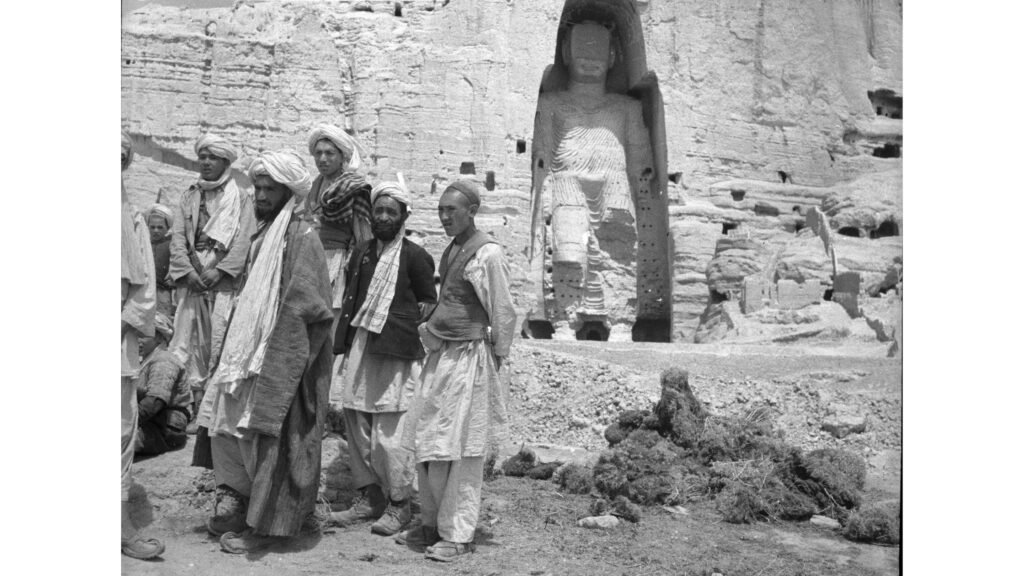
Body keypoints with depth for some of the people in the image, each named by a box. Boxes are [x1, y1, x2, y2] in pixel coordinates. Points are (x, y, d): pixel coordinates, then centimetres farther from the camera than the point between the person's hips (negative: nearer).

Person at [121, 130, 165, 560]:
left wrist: (126, 322, -1)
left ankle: (122, 523, 16)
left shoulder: (131, 217, 10)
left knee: (124, 427, 6)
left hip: (121, 335, 4)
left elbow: (145, 284, 10)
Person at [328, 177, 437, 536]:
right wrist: (344, 342, 13)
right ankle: (368, 496, 24)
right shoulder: (362, 252, 16)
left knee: (388, 435, -5)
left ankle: (399, 504, 9)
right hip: (358, 348, 6)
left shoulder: (415, 257, -2)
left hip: (395, 354, -6)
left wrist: (424, 310, -13)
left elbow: (430, 301, 7)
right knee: (355, 426, 10)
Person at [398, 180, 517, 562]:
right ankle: (431, 523, 27)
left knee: (460, 450, -1)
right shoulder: (451, 250, 12)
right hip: (440, 355, 8)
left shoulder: (487, 253, -12)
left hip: (468, 358, -8)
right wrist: (430, 329, 14)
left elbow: (504, 314, -10)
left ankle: (458, 535, 10)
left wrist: (495, 358, -3)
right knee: (427, 445, 13)